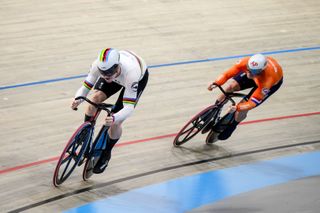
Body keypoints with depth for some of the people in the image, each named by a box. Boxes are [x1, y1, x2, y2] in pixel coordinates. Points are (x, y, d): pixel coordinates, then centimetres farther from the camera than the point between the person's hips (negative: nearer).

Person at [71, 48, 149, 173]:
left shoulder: (130, 73, -47)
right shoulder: (98, 65, -37)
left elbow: (129, 107, -46)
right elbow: (86, 86, -26)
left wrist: (114, 118, -64)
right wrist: (78, 99, -48)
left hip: (139, 78, -4)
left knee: (115, 122, -11)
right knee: (96, 98, -22)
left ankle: (106, 154, 17)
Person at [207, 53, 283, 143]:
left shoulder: (267, 82, -47)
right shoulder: (246, 62, -39)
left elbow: (253, 102, -38)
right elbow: (227, 74, -29)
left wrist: (237, 108, -53)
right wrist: (216, 83, -47)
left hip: (274, 82, -4)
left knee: (242, 109, -10)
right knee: (231, 86, -16)